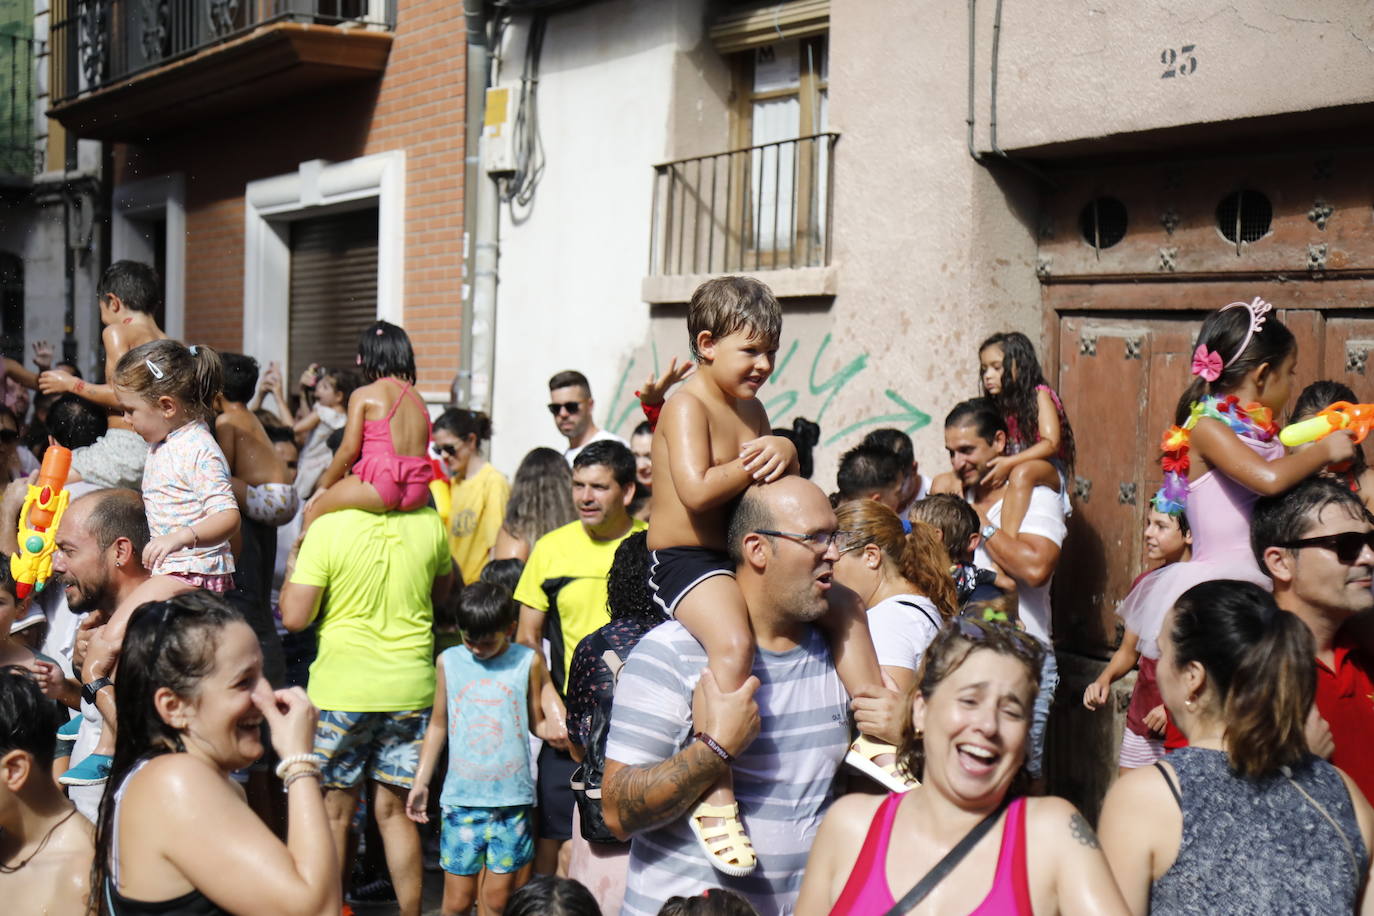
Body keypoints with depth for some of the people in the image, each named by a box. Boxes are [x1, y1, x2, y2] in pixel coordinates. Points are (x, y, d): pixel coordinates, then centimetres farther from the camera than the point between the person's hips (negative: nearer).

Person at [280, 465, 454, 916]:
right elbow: (442, 592, 15)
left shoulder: (327, 528, -12)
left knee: (334, 810, 9)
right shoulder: (429, 524, -2)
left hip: (341, 688, -3)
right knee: (394, 810, 13)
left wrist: (292, 568, 5)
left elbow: (294, 617, -11)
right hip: (411, 687, 3)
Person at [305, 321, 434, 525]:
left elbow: (349, 449, -4)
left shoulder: (363, 395, 0)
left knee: (313, 509, 12)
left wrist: (324, 485, 10)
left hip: (380, 485, -6)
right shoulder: (417, 398, 15)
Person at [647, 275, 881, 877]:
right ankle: (714, 796, -32)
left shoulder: (751, 409, 15)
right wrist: (755, 463, -16)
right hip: (683, 559, -9)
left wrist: (784, 455, -6)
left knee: (845, 608, 12)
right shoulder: (688, 405, -12)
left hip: (745, 558, 10)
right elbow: (697, 491, -26)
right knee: (734, 642, -36)